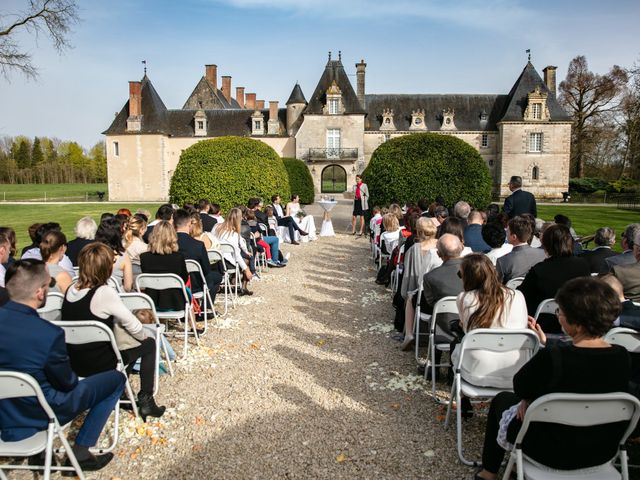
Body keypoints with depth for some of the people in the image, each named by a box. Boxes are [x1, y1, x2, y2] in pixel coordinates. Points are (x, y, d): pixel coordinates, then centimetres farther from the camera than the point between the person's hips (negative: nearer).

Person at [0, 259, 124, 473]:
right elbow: (67, 382, -16)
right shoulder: (49, 333, -31)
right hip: (36, 414, -7)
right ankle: (79, 453, 10)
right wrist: (72, 378, 7)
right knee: (116, 379, 6)